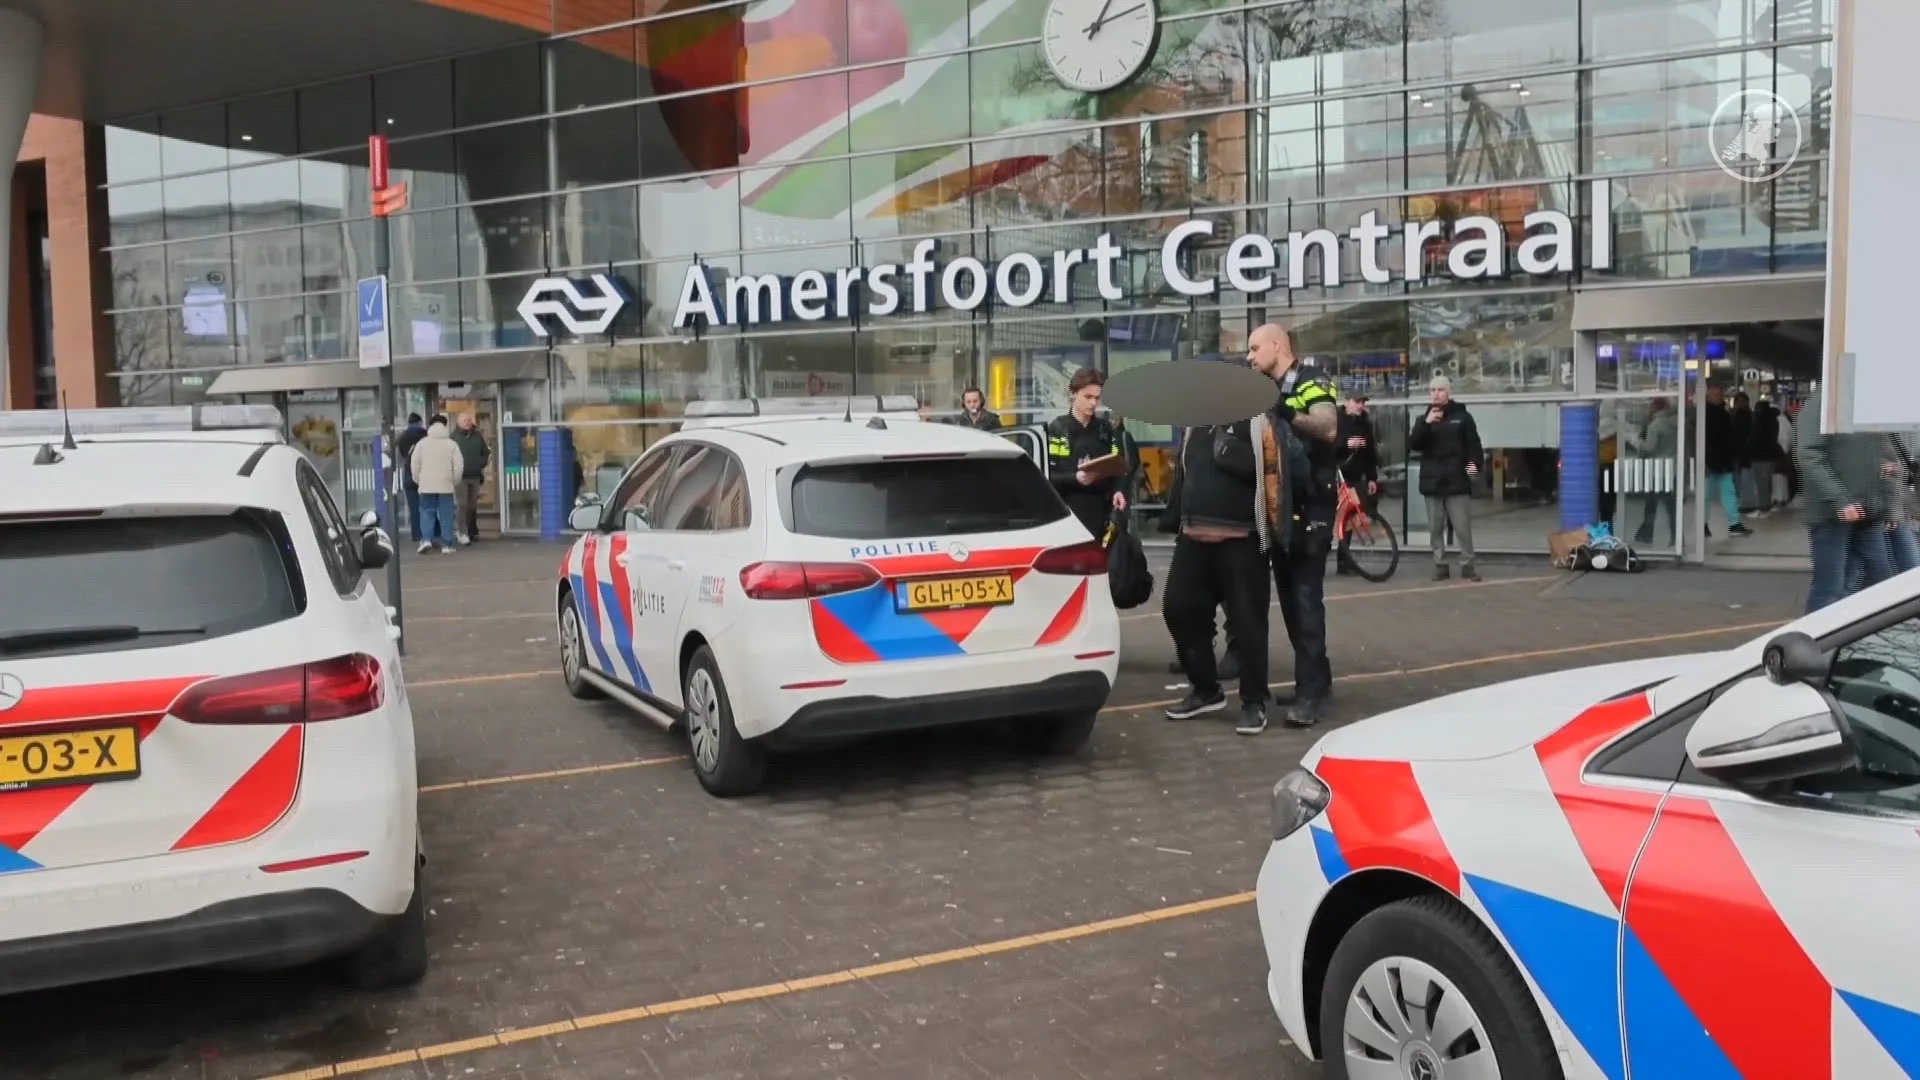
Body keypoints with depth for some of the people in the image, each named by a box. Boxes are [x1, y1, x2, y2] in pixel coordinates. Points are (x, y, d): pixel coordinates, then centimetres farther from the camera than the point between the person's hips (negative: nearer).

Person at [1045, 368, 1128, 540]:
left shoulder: (1105, 429, 14)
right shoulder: (1056, 429, -1)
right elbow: (1046, 475, -7)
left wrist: (1117, 491, -3)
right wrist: (1075, 478, -22)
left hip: (1099, 513, 4)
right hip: (1066, 514, -4)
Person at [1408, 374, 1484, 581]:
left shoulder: (1462, 416, 5)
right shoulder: (1424, 419, 12)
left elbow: (1474, 444, 2)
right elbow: (1412, 445, -2)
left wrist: (1475, 463, -15)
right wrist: (1426, 423, -16)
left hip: (1457, 481, -3)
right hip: (1432, 481, 3)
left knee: (1463, 528, -4)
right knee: (1435, 528, 5)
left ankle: (1467, 565, 3)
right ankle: (1440, 565, 11)